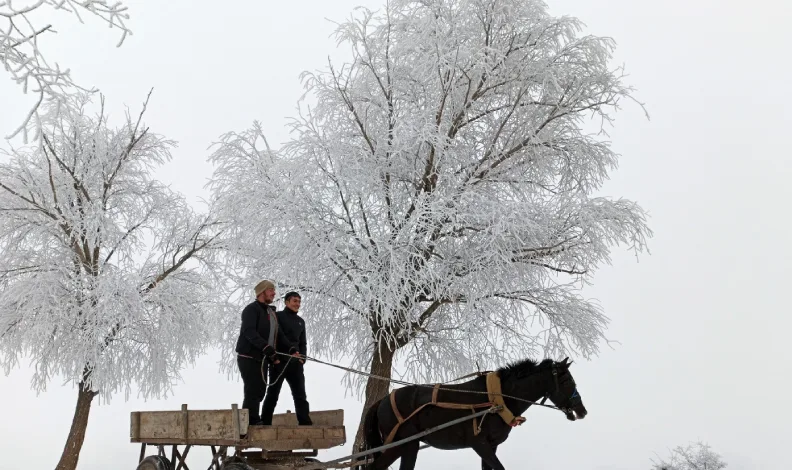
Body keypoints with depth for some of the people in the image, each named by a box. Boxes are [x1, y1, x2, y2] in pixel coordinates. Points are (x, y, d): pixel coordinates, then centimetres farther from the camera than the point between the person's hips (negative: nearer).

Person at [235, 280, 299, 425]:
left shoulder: (272, 312, 17)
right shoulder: (251, 309, -11)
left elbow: (278, 334, 14)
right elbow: (250, 332, -25)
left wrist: (291, 349, -1)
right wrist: (267, 348, -35)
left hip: (262, 358, 8)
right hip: (248, 357, -8)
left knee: (259, 391, 12)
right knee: (253, 391, -10)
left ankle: (254, 422, 21)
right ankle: (250, 422, -5)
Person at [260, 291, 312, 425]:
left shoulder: (301, 321, 19)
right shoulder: (277, 316, 1)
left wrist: (302, 357, 3)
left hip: (295, 363, 5)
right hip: (279, 361, -5)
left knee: (300, 394, 0)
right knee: (272, 394, 0)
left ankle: (306, 423, -1)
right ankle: (265, 423, 5)